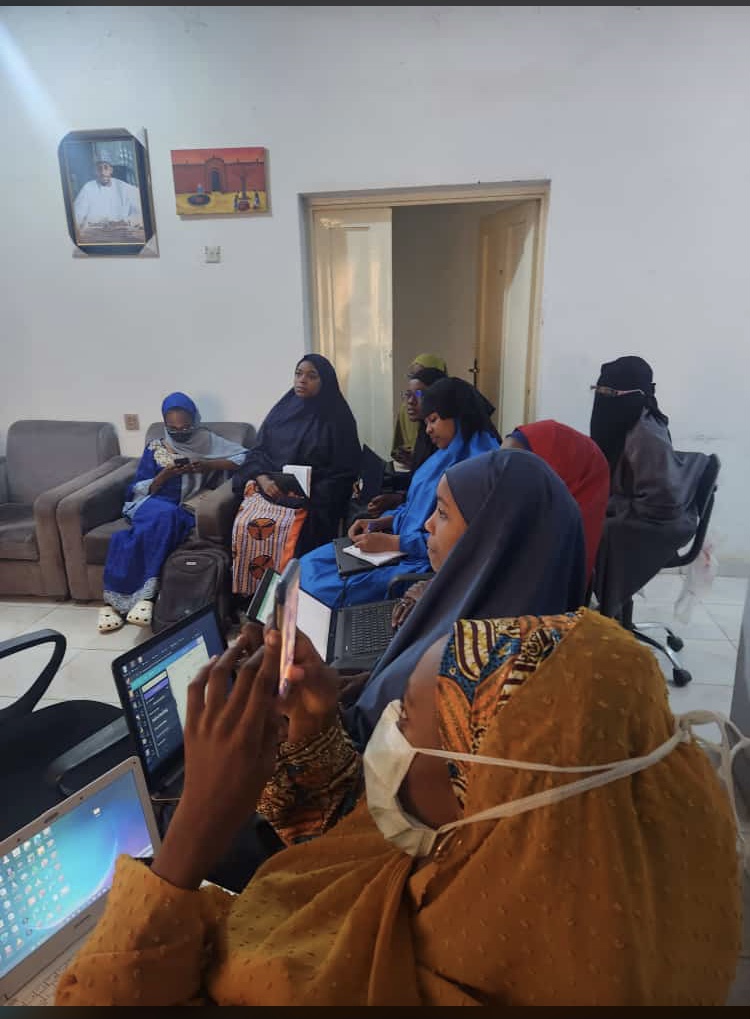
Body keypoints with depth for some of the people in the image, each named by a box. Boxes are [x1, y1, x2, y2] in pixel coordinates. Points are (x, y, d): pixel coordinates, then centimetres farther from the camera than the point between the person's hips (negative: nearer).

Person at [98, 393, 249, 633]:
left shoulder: (208, 442, 10)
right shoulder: (155, 448, 12)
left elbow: (246, 457, -1)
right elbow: (140, 490, 8)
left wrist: (208, 465, -11)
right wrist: (166, 474, -11)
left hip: (187, 509, 0)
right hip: (153, 504, 0)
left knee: (164, 520, -35)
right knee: (163, 515, -37)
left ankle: (116, 597, -29)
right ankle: (146, 593, -34)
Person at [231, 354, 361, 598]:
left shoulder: (337, 418, 2)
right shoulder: (281, 410, 14)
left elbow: (343, 470, -3)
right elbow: (257, 452, 14)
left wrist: (306, 489, -15)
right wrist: (263, 478, -8)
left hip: (312, 495, -4)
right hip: (268, 486, 4)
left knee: (284, 529, -31)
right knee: (245, 524, -23)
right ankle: (246, 595, -10)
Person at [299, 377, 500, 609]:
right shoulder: (445, 457, 14)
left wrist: (391, 542, -19)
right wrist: (377, 523, 5)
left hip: (430, 561, -9)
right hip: (403, 545, 10)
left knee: (330, 589, -20)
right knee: (311, 565, 0)